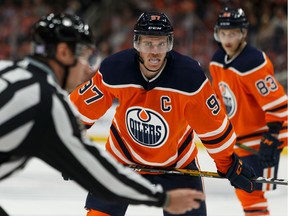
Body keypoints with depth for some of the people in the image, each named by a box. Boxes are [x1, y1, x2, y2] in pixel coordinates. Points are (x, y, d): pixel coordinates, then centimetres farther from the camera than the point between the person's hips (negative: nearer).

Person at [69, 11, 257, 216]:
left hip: (177, 161, 0)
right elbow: (81, 107, -9)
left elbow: (212, 124, -15)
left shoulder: (190, 75, -25)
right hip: (123, 155, 0)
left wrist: (229, 164, -7)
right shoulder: (114, 69, -24)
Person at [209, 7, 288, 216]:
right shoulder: (217, 61, 3)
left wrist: (271, 138, -27)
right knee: (244, 191, 19)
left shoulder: (254, 63, -24)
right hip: (240, 139, 9)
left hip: (262, 138, -9)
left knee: (251, 191, -14)